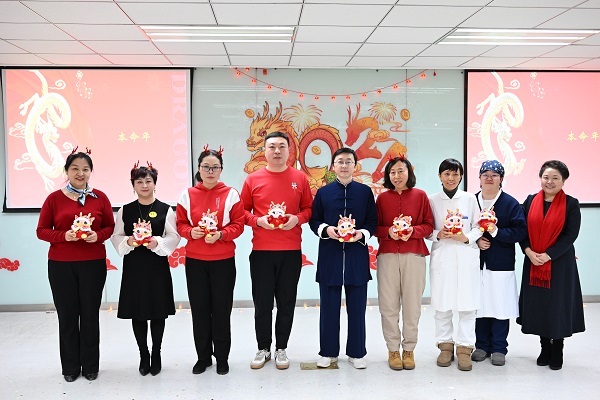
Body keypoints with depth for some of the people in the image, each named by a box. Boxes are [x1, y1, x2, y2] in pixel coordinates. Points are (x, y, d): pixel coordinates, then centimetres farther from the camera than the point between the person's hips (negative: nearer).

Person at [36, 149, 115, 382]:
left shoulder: (100, 198, 3)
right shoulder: (54, 198, 0)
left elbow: (110, 227, 8)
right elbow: (41, 230, 2)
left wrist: (98, 236, -13)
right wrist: (64, 236, -16)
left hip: (93, 264, 0)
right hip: (61, 265, 0)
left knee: (90, 314, 6)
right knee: (67, 315, 6)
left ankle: (90, 366, 21)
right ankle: (70, 367, 22)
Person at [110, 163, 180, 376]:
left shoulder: (165, 210, 1)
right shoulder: (125, 211, 6)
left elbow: (174, 236, -1)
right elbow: (116, 236, 7)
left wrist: (157, 242, -18)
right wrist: (128, 241, -13)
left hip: (158, 265, -1)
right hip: (133, 266, 2)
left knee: (158, 311, 5)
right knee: (137, 312, 6)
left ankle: (156, 354, 22)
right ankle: (143, 355, 22)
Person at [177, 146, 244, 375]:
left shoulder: (230, 194, -2)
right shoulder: (187, 195, 2)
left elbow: (238, 225, -2)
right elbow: (181, 224, 7)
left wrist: (221, 234, -18)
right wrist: (191, 232, -14)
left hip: (223, 261, -1)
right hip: (195, 261, 2)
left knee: (222, 309, 4)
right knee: (199, 309, 7)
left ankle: (222, 357, 20)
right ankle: (203, 357, 23)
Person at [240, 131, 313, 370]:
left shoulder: (300, 178, 4)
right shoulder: (253, 179, 2)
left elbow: (309, 208, 9)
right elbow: (242, 211, 6)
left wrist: (297, 219, -11)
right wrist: (258, 220, -12)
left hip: (291, 251, 1)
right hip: (261, 251, 0)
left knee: (286, 302, 8)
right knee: (262, 303, 6)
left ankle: (281, 349, 22)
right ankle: (263, 348, 22)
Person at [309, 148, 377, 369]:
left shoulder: (365, 191, 7)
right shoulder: (323, 192, 7)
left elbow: (373, 221, 5)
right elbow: (313, 220, 6)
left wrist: (362, 233, -13)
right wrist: (325, 229, -13)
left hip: (357, 256, 0)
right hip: (329, 256, 0)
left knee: (357, 307, 6)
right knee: (329, 307, 6)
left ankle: (356, 353, 19)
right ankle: (328, 352, 20)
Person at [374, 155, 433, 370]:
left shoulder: (420, 196, 5)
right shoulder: (382, 198, 7)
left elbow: (428, 225, 5)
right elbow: (375, 227, 8)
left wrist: (413, 231, -12)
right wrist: (388, 232, -11)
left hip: (413, 255, -1)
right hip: (387, 255, 1)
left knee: (412, 303, 2)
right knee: (389, 304, 1)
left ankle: (409, 348, 16)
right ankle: (393, 349, 13)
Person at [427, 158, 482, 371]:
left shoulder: (470, 198, 6)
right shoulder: (432, 200, 6)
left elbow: (478, 227, 6)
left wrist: (466, 237, -11)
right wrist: (438, 234, -12)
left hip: (466, 256, 0)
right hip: (441, 257, 0)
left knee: (467, 305, -2)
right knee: (442, 304, 2)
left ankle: (464, 348, 8)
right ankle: (445, 345, 16)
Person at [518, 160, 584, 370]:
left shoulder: (571, 204, -4)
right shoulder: (530, 201, 5)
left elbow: (570, 235, -9)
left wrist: (547, 256, -16)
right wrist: (529, 252, -12)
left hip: (559, 263, -3)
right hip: (533, 262, 3)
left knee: (558, 305, 3)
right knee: (538, 305, 8)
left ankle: (557, 352, 18)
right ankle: (545, 348, 24)